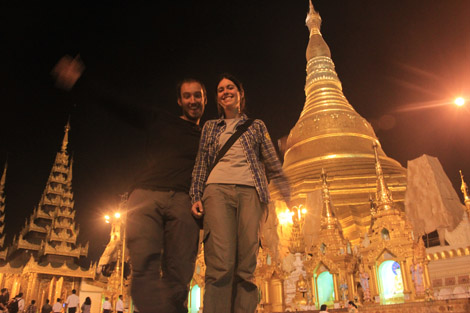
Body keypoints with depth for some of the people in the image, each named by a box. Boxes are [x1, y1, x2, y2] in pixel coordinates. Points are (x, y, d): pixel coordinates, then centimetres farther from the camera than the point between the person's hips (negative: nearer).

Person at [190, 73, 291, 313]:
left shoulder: (256, 126, 21)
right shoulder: (210, 127, 23)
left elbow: (273, 163, 16)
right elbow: (201, 165, 18)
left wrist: (287, 194, 7)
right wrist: (196, 197, 4)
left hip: (250, 191, 0)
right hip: (217, 190, 0)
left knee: (246, 267, -7)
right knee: (221, 263, -15)